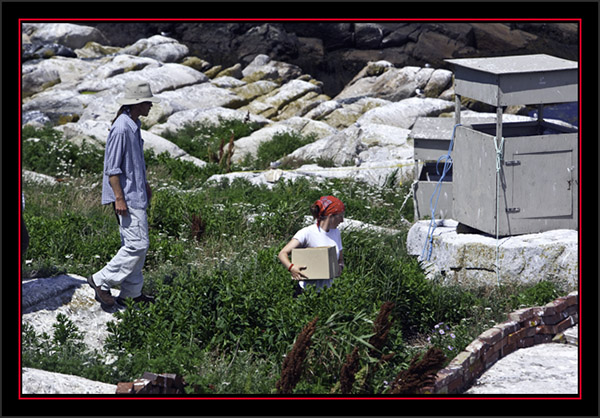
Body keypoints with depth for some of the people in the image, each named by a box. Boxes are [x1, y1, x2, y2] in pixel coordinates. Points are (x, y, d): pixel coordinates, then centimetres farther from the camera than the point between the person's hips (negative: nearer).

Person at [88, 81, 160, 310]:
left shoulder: (134, 125, 10)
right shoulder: (121, 129, -21)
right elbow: (112, 168, -21)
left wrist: (144, 184, 30)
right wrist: (119, 198, -22)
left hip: (136, 194, 10)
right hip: (126, 196, -10)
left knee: (135, 244, 13)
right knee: (138, 244, -11)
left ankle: (132, 292, 19)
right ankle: (102, 281, -3)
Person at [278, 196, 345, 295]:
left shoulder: (336, 232, 12)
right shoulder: (307, 233, -9)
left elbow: (340, 259, 19)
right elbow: (282, 254, -15)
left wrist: (340, 266, -6)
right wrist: (291, 267, -36)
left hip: (328, 288, 5)